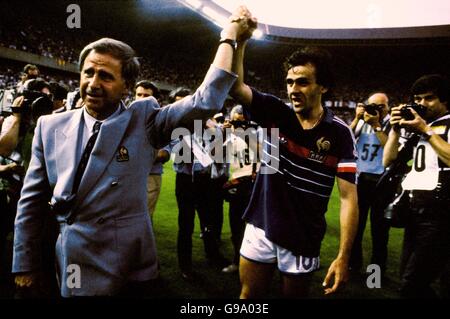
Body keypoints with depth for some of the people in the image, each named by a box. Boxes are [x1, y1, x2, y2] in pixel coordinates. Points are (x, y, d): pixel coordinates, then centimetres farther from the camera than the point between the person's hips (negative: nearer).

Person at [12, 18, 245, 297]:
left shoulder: (144, 119, -7)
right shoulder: (51, 126, -1)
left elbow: (205, 102, -18)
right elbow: (32, 200, 4)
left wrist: (230, 34, -13)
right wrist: (24, 264, 6)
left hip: (131, 264, -1)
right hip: (73, 264, 1)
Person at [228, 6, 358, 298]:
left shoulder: (340, 133, -13)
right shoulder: (276, 113, -6)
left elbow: (349, 197, -14)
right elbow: (235, 86, -17)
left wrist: (343, 257, -18)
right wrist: (239, 41, -32)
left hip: (303, 238, -2)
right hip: (261, 227, 2)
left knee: (295, 295, 18)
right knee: (249, 295, 17)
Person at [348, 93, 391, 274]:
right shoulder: (360, 121, 4)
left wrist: (376, 125, -20)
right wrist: (357, 118, -14)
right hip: (360, 178, 3)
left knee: (379, 227, 9)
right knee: (355, 223, 12)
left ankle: (378, 268, 24)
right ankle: (353, 264, 28)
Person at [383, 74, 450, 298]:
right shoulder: (414, 127, 17)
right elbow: (388, 161, 15)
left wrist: (426, 131, -15)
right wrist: (395, 129, 4)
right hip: (413, 210, 8)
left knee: (411, 286, -11)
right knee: (408, 277, 17)